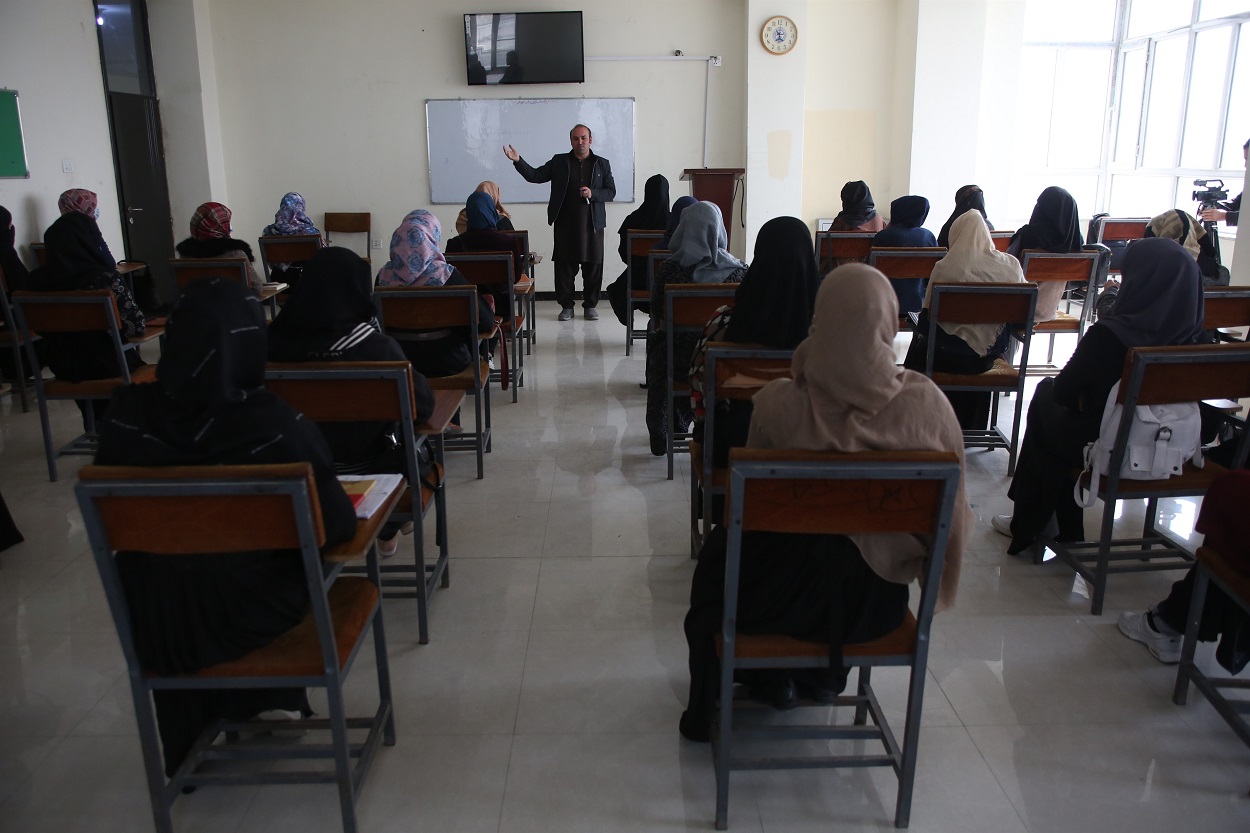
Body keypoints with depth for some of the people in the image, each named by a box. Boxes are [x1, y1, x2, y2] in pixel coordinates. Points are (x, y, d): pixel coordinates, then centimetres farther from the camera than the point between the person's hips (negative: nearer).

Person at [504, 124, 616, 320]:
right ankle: (566, 306, 10)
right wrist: (518, 161, -10)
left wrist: (593, 193, -10)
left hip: (592, 224, 0)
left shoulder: (602, 164, 10)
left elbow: (611, 192, 8)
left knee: (593, 266, 2)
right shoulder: (559, 162, 9)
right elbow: (535, 176, 4)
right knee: (564, 266, 1)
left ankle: (590, 305, 13)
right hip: (565, 224, 0)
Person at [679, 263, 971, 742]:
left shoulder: (777, 403, -23)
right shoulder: (926, 402, -19)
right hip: (877, 603, 3)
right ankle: (826, 676, 49)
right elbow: (951, 501, -5)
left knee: (720, 546, 31)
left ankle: (771, 676, 45)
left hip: (789, 597, -2)